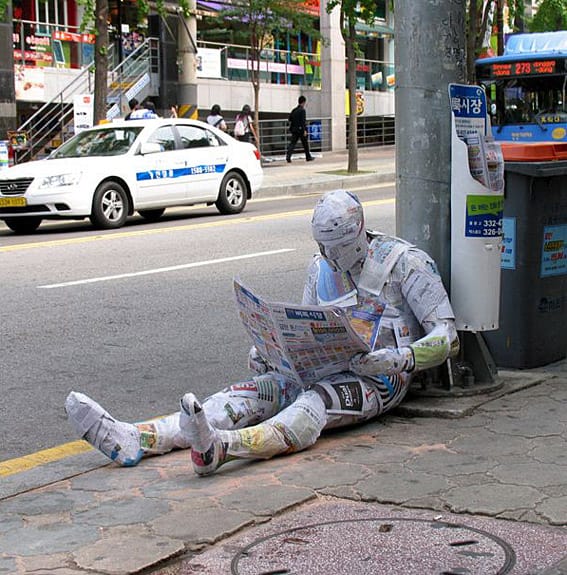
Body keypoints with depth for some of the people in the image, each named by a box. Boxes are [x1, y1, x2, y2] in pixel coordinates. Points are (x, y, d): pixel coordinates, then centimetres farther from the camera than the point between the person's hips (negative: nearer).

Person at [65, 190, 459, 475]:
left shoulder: (404, 262, -5)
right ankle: (134, 441, -41)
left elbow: (447, 337, -9)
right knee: (251, 393, -19)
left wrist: (398, 360, -26)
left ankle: (218, 447, -68)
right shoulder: (321, 269, 15)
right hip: (327, 371, 6)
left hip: (380, 377, -6)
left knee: (315, 401, -38)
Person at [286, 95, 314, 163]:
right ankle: (308, 157, 22)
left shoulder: (293, 110, 9)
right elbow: (303, 121, -18)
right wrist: (305, 130, -18)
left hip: (294, 129, 5)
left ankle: (288, 157, -20)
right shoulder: (302, 110, -11)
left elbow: (289, 120, 12)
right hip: (301, 129, -5)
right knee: (305, 144, 10)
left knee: (292, 143, -2)